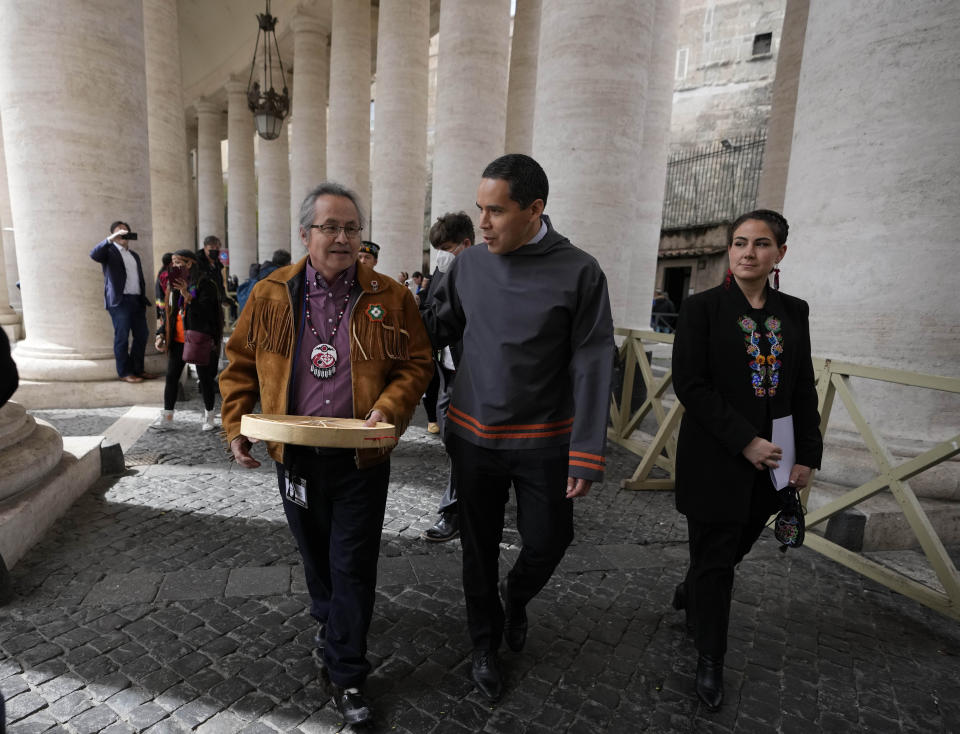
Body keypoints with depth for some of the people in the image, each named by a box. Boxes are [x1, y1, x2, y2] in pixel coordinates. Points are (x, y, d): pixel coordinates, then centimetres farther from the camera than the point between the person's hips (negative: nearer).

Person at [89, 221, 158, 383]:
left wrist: (144, 299, 15)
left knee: (141, 335, 6)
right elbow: (94, 254, -19)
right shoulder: (109, 251, 3)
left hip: (137, 300, 6)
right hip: (119, 301, -6)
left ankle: (138, 369, 16)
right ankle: (124, 372, 2)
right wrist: (111, 239, -25)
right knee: (122, 337, -4)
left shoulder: (135, 255, 23)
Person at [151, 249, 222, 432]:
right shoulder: (174, 284, 12)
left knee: (205, 377, 4)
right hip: (177, 340, 6)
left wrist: (187, 296, -27)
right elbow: (167, 312, 18)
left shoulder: (204, 283, -9)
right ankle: (166, 417, 17)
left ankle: (209, 417, 17)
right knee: (171, 376, 7)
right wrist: (161, 334, 10)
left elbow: (207, 310, -19)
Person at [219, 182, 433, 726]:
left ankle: (347, 675, 25)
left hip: (361, 459, -2)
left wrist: (389, 407, -19)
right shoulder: (271, 294, 0)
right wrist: (236, 426, -3)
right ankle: (329, 619, 53)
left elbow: (417, 363, -3)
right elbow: (241, 363, 6)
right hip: (295, 455, 3)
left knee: (353, 564, 6)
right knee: (315, 552, 23)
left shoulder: (390, 298, -5)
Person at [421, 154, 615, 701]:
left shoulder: (579, 272, -11)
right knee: (480, 548, 14)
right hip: (473, 435, 3)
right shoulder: (468, 266, -1)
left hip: (544, 440, -2)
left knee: (548, 542, 9)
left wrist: (587, 454, -14)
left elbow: (591, 366, -11)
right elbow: (436, 328, 9)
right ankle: (486, 645, 40)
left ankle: (516, 598, 45)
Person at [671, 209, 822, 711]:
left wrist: (808, 455, 3)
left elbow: (804, 390, 9)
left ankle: (689, 595, 49)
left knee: (734, 548, 19)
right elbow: (689, 384, -14)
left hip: (769, 461, 5)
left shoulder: (793, 312, 6)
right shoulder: (702, 307, -8)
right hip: (716, 459, -4)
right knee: (715, 560, 7)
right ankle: (710, 660, 27)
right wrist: (745, 441, -17)